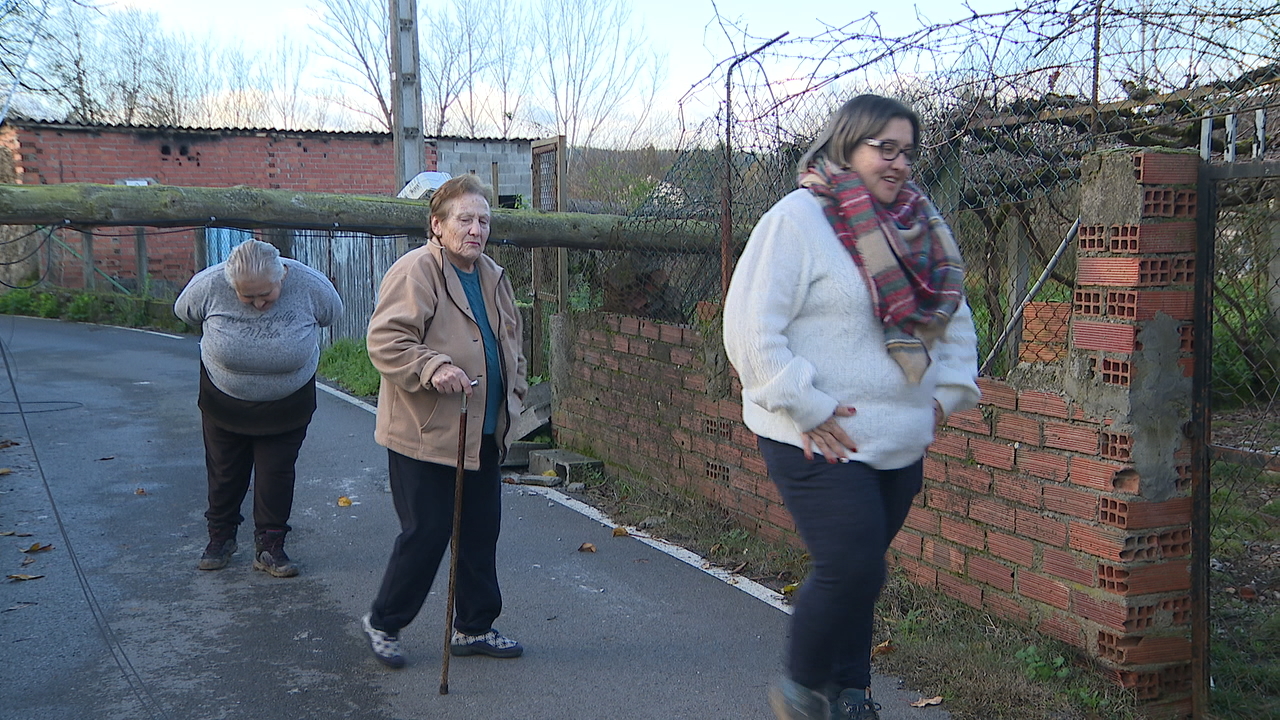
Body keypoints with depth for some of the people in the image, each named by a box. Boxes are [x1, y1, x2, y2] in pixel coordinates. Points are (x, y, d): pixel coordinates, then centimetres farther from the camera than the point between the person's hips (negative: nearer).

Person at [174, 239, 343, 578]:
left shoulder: (310, 286, -25)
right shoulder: (209, 286, -25)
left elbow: (331, 314, -2)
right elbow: (184, 312, -1)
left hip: (286, 405, -1)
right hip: (224, 398, 1)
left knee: (276, 474, 4)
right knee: (224, 472, 14)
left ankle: (269, 547, 17)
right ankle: (220, 537, 33)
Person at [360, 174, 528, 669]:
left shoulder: (493, 277, 14)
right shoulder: (415, 271, -13)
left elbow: (511, 346, 25)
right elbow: (385, 339, -22)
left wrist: (513, 399, 16)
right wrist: (432, 367, -34)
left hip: (484, 436, 8)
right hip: (425, 436, -8)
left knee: (481, 534, 13)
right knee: (427, 534, -2)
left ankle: (474, 628, 28)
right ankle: (383, 623, 19)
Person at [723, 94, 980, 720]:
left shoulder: (920, 225, 11)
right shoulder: (797, 218, -10)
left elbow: (954, 316, 23)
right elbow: (751, 327, -15)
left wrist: (948, 390, 10)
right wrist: (806, 407, -17)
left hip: (901, 442, 7)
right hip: (819, 443, -6)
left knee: (859, 572, 14)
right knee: (850, 568, -13)